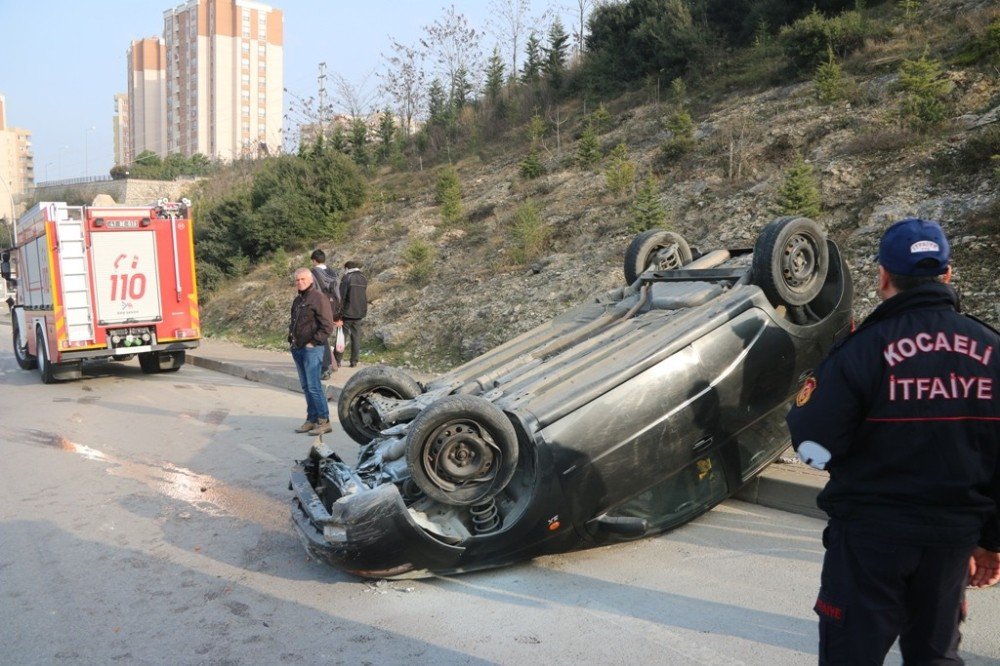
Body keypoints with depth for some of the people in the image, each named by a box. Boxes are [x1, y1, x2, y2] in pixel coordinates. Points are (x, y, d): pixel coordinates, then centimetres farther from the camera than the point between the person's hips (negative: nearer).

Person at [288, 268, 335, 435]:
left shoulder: (318, 298, -10)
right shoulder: (297, 300, 17)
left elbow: (327, 326, -16)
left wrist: (313, 343, -15)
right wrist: (291, 337, 14)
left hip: (312, 349, -9)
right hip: (298, 349, 9)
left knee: (314, 386, -10)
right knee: (306, 387, 11)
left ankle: (324, 421, -3)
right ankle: (312, 419, 17)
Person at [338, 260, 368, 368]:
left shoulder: (346, 278, -9)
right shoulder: (364, 279, 9)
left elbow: (341, 297, -12)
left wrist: (339, 313, -9)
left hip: (347, 313, -5)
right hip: (359, 313, 5)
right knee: (356, 337, 9)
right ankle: (354, 361, 8)